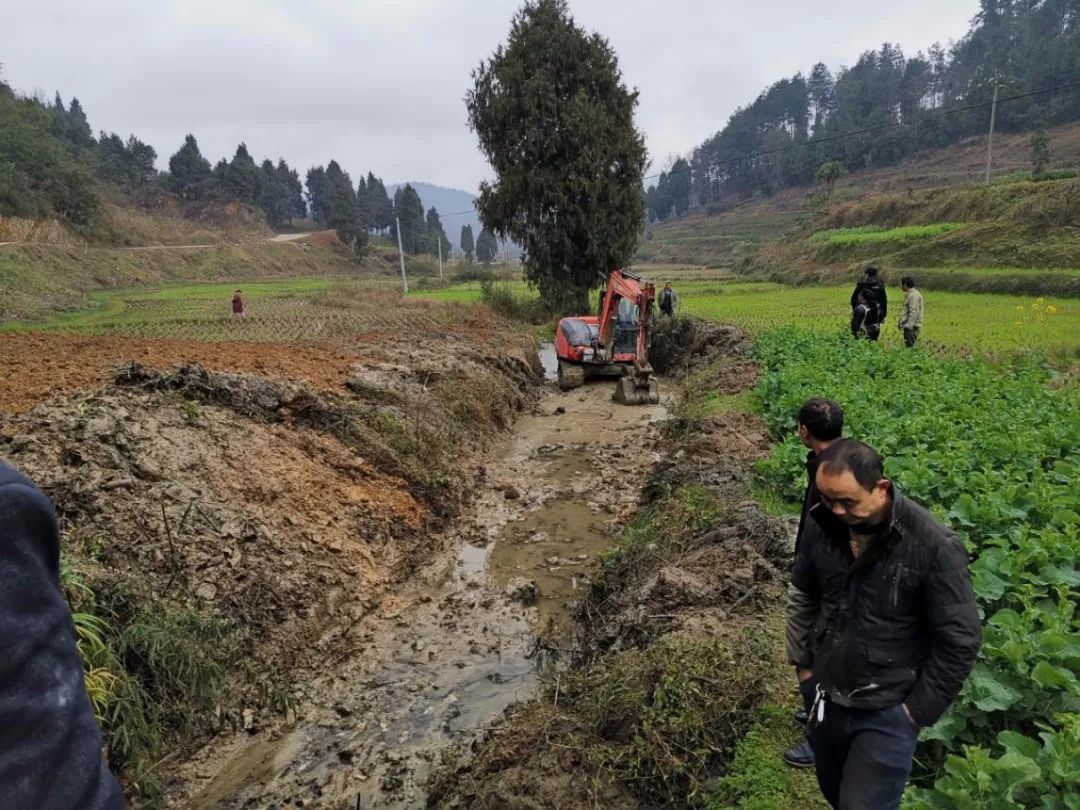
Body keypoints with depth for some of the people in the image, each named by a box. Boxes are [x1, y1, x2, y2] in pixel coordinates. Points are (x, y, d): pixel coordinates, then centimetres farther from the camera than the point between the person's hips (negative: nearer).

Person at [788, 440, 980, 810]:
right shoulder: (820, 524, -10)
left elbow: (958, 642, -15)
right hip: (827, 698, 5)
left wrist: (918, 711, -11)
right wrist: (804, 661, 5)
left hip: (887, 712, -4)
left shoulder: (934, 546, -22)